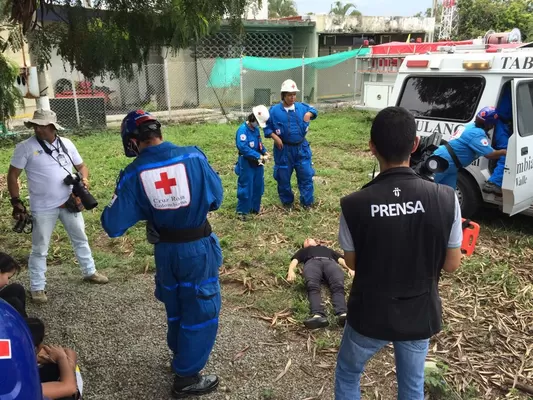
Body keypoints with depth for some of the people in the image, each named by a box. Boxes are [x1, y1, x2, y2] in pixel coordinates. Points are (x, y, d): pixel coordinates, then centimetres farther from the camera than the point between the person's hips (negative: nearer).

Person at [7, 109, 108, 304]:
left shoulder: (66, 144, 1)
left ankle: (89, 271, 38)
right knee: (40, 249, 6)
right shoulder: (25, 147, -10)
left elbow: (81, 166, 10)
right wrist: (16, 202, -11)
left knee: (80, 238, 19)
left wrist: (84, 180, -12)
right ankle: (37, 288, 20)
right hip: (42, 208, -4)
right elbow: (12, 175, -6)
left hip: (69, 203, 4)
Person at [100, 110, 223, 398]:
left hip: (164, 250, 3)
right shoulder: (193, 156, -13)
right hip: (199, 248, -2)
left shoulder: (133, 173, -11)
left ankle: (181, 356, 47)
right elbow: (216, 198, 0)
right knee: (201, 310, 13)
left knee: (175, 307, 24)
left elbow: (113, 226, -9)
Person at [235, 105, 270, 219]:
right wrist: (259, 156, -28)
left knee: (258, 186, 16)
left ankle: (255, 207, 31)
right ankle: (242, 210, 12)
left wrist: (265, 152, -3)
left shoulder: (256, 129, 5)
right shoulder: (243, 129, -20)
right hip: (247, 164, -8)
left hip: (257, 163, 8)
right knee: (246, 187, -1)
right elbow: (243, 148, -30)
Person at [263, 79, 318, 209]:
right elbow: (267, 127, -2)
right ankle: (287, 201, 28)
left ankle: (307, 202, 19)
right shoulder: (274, 110, -9)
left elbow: (313, 111, 19)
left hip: (301, 148, 2)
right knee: (284, 177, 9)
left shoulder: (301, 107, 1)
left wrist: (310, 114, -4)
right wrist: (275, 137, -17)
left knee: (306, 175, 5)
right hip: (283, 149, -2)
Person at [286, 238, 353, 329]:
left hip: (330, 262, 1)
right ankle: (318, 315, -58)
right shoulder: (303, 251, 41)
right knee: (312, 286, -36)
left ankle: (342, 314, -57)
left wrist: (350, 268, 6)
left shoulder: (328, 249, 44)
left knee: (338, 286, -34)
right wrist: (291, 271, -3)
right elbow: (294, 260, 22)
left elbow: (341, 259, 29)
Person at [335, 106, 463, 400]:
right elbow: (451, 264, -7)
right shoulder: (445, 198, -19)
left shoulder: (353, 205, -23)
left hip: (369, 316, -2)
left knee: (347, 374, 26)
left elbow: (352, 262, -7)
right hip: (420, 316, 2)